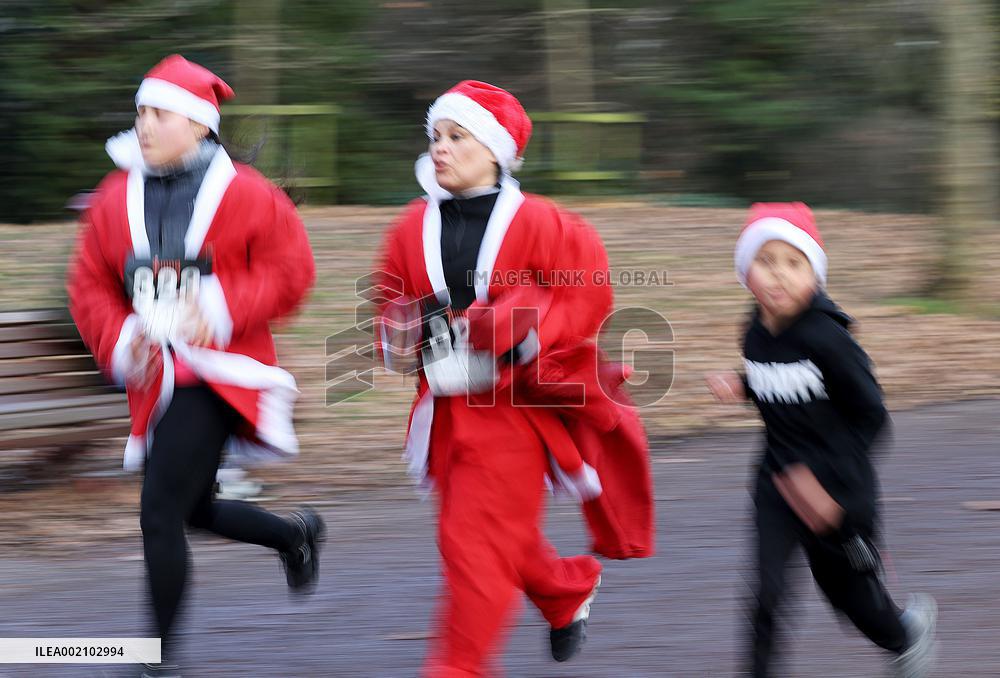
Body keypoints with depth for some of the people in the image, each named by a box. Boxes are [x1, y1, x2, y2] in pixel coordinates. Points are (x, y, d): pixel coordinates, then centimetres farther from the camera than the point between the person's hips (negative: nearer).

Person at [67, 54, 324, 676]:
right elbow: (90, 286, 11)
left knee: (160, 513, -14)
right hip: (156, 378, 7)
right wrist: (119, 341, -8)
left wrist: (224, 308, -19)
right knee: (194, 509, 18)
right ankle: (296, 534, 48)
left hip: (217, 372, -6)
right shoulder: (116, 199, 7)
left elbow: (291, 270, -5)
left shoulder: (245, 194, -6)